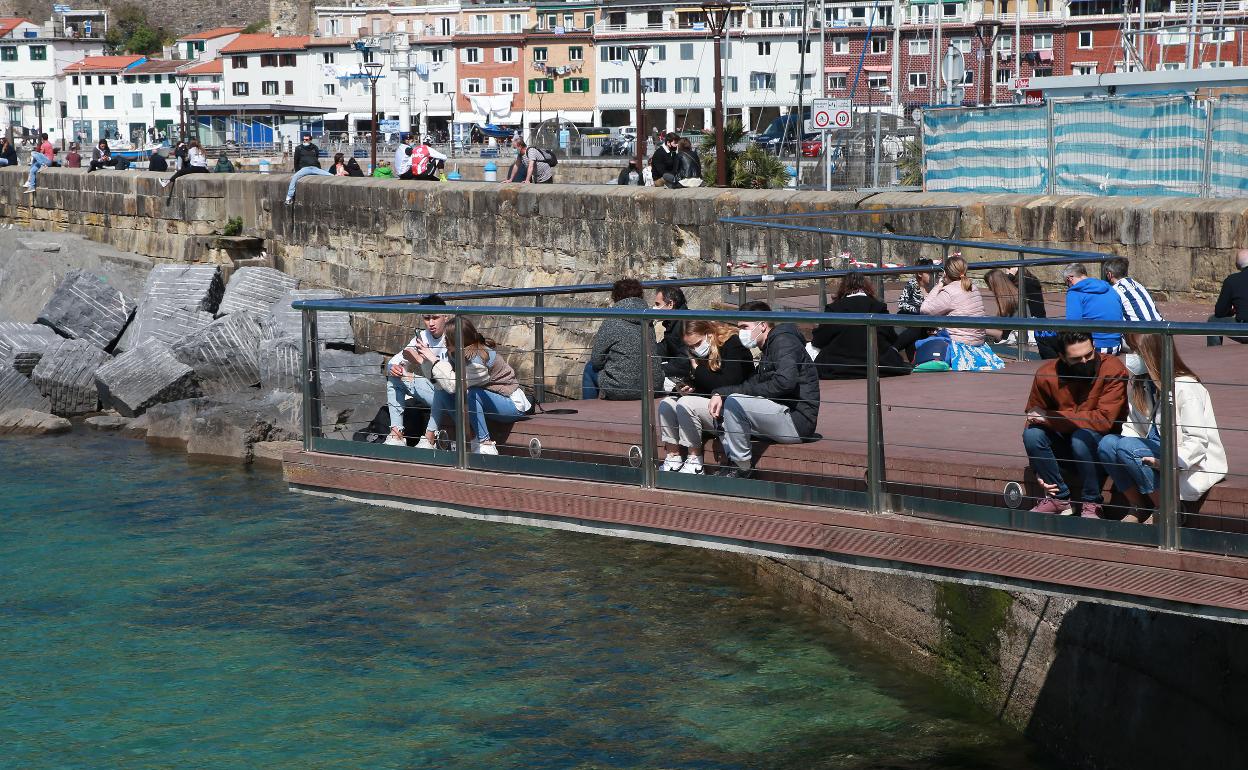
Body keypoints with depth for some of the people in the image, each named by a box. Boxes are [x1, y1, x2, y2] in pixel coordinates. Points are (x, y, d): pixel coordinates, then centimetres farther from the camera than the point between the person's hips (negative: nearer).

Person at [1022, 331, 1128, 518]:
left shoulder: (1113, 370, -20)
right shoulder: (1046, 374, -9)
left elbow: (1104, 420, -29)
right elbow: (1033, 421, 1)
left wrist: (1050, 418, -25)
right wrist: (1039, 471, -9)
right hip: (1064, 448, 4)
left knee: (1082, 436, -35)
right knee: (1031, 434, -23)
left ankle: (1091, 504, -16)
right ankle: (1059, 498, -7)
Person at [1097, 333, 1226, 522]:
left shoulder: (1185, 388, -18)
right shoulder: (1138, 384, 7)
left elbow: (1197, 442, -20)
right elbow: (1132, 426, 10)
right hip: (1157, 454, 8)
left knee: (1127, 447, -27)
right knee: (1107, 443, -15)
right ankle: (1140, 508, -2)